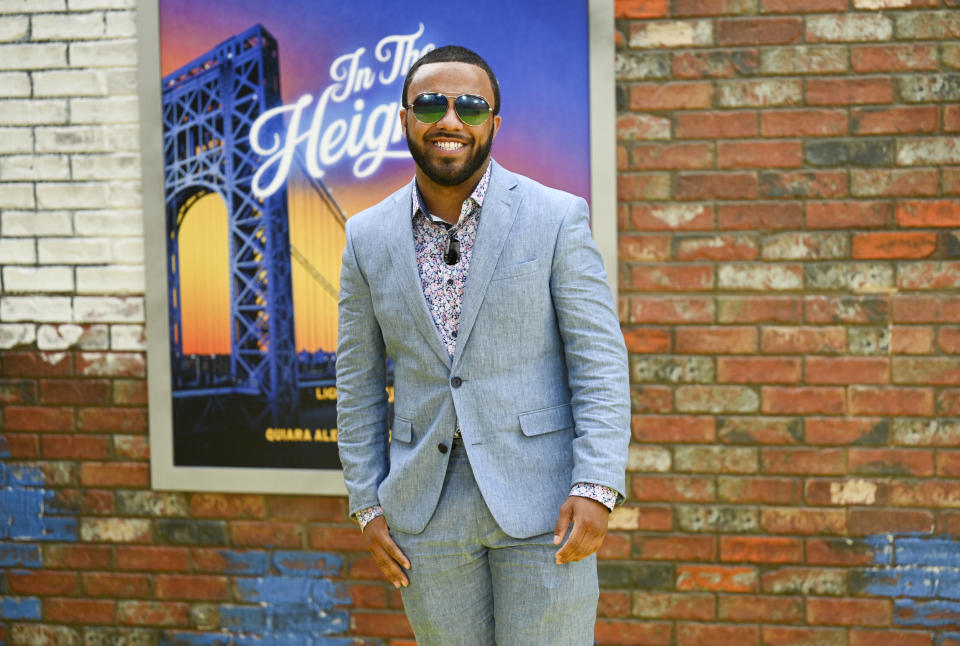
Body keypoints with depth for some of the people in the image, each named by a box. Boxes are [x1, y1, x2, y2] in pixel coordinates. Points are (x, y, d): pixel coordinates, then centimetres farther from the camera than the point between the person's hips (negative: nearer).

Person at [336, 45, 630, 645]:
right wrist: (369, 505, 4)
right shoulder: (368, 237, 4)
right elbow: (359, 381, 9)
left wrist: (597, 489, -17)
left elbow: (600, 360, -8)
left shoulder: (557, 219, -5)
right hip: (426, 509, 3)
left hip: (542, 503, -3)